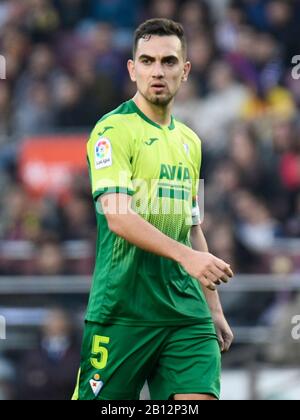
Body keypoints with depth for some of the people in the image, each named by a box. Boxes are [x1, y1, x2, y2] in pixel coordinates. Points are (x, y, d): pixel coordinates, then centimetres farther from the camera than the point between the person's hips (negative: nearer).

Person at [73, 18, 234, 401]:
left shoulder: (189, 141, 16)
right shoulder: (113, 131, -7)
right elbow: (118, 216, -20)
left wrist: (214, 308, 21)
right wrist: (184, 254, -32)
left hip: (185, 312, 6)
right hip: (122, 309, -6)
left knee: (201, 395, -9)